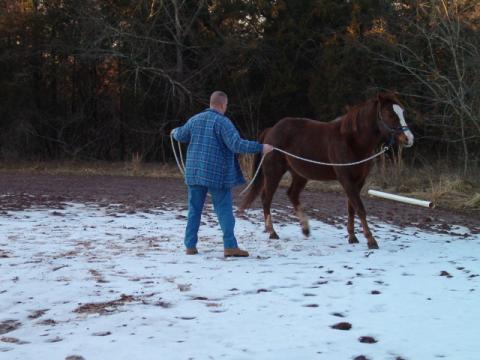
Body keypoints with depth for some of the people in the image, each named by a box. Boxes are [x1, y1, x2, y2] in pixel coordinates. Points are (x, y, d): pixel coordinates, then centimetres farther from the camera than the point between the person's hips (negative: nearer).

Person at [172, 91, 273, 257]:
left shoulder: (195, 119, 7)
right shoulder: (222, 122, -12)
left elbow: (180, 136, 22)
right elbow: (236, 145, -21)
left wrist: (175, 131, 45)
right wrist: (260, 147, -17)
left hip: (194, 173, 5)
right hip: (216, 174, -5)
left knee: (194, 210, 12)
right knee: (224, 209, 0)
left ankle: (190, 245, 12)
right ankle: (230, 246, -5)